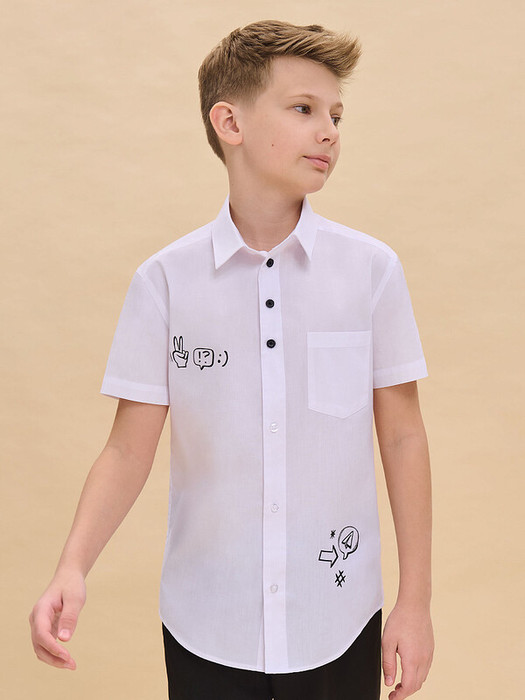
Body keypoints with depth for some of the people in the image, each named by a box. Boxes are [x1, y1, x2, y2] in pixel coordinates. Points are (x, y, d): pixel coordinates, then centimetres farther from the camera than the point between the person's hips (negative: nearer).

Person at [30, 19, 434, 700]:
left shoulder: (373, 268, -5)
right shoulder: (165, 279, -6)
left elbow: (402, 436, -1)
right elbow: (129, 449, -3)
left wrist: (416, 601, 0)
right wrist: (73, 567, -17)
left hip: (339, 623, 1)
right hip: (205, 626, 0)